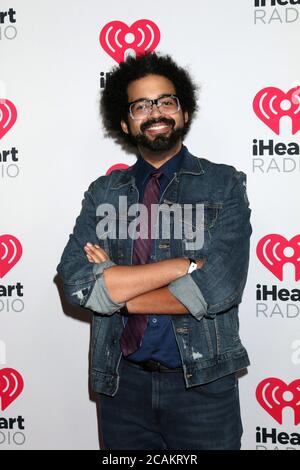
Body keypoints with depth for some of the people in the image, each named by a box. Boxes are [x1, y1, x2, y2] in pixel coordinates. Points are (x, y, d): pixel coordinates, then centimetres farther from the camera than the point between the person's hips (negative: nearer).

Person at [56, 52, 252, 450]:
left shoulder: (225, 185, -4)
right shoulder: (103, 193, 2)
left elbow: (219, 288, -17)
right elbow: (75, 282, -12)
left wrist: (114, 287, -11)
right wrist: (189, 264, -17)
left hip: (203, 383, -2)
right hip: (122, 381, 2)